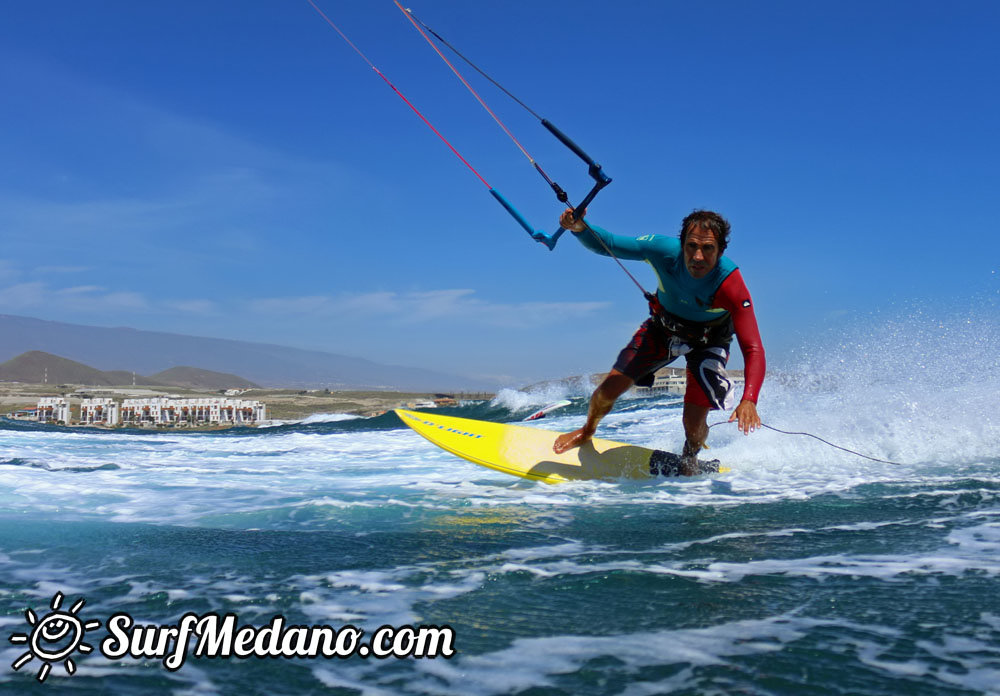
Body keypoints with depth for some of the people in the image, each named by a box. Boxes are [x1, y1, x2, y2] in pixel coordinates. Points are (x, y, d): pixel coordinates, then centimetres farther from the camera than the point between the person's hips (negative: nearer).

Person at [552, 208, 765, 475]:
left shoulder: (731, 285, -38)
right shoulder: (664, 249, -33)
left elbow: (753, 349, -42)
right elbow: (606, 244, -25)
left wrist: (749, 400, -58)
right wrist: (580, 228, -48)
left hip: (708, 340, -2)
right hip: (663, 327, 2)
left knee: (693, 423, -14)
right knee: (609, 389, -5)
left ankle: (689, 461, 25)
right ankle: (587, 432, 30)